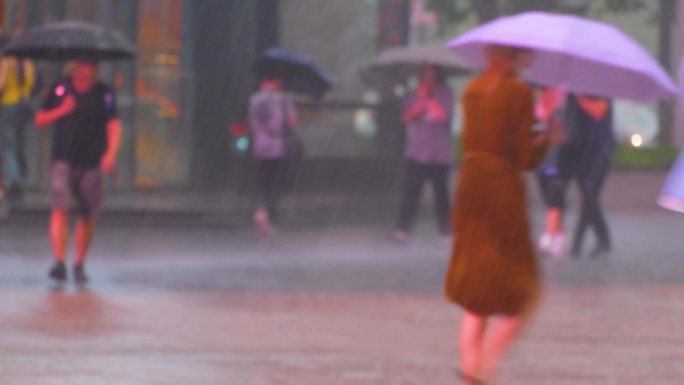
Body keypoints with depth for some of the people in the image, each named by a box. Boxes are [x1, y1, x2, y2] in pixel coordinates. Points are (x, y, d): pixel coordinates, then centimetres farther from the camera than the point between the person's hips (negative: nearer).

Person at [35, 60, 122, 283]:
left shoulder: (104, 94, 0)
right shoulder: (60, 89, 4)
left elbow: (113, 126, -6)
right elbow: (40, 120, 10)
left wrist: (111, 153, -21)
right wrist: (62, 110, -8)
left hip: (91, 164, 0)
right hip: (63, 160, 0)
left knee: (88, 216, 6)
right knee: (60, 208, -17)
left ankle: (79, 265, 22)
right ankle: (59, 262, -23)